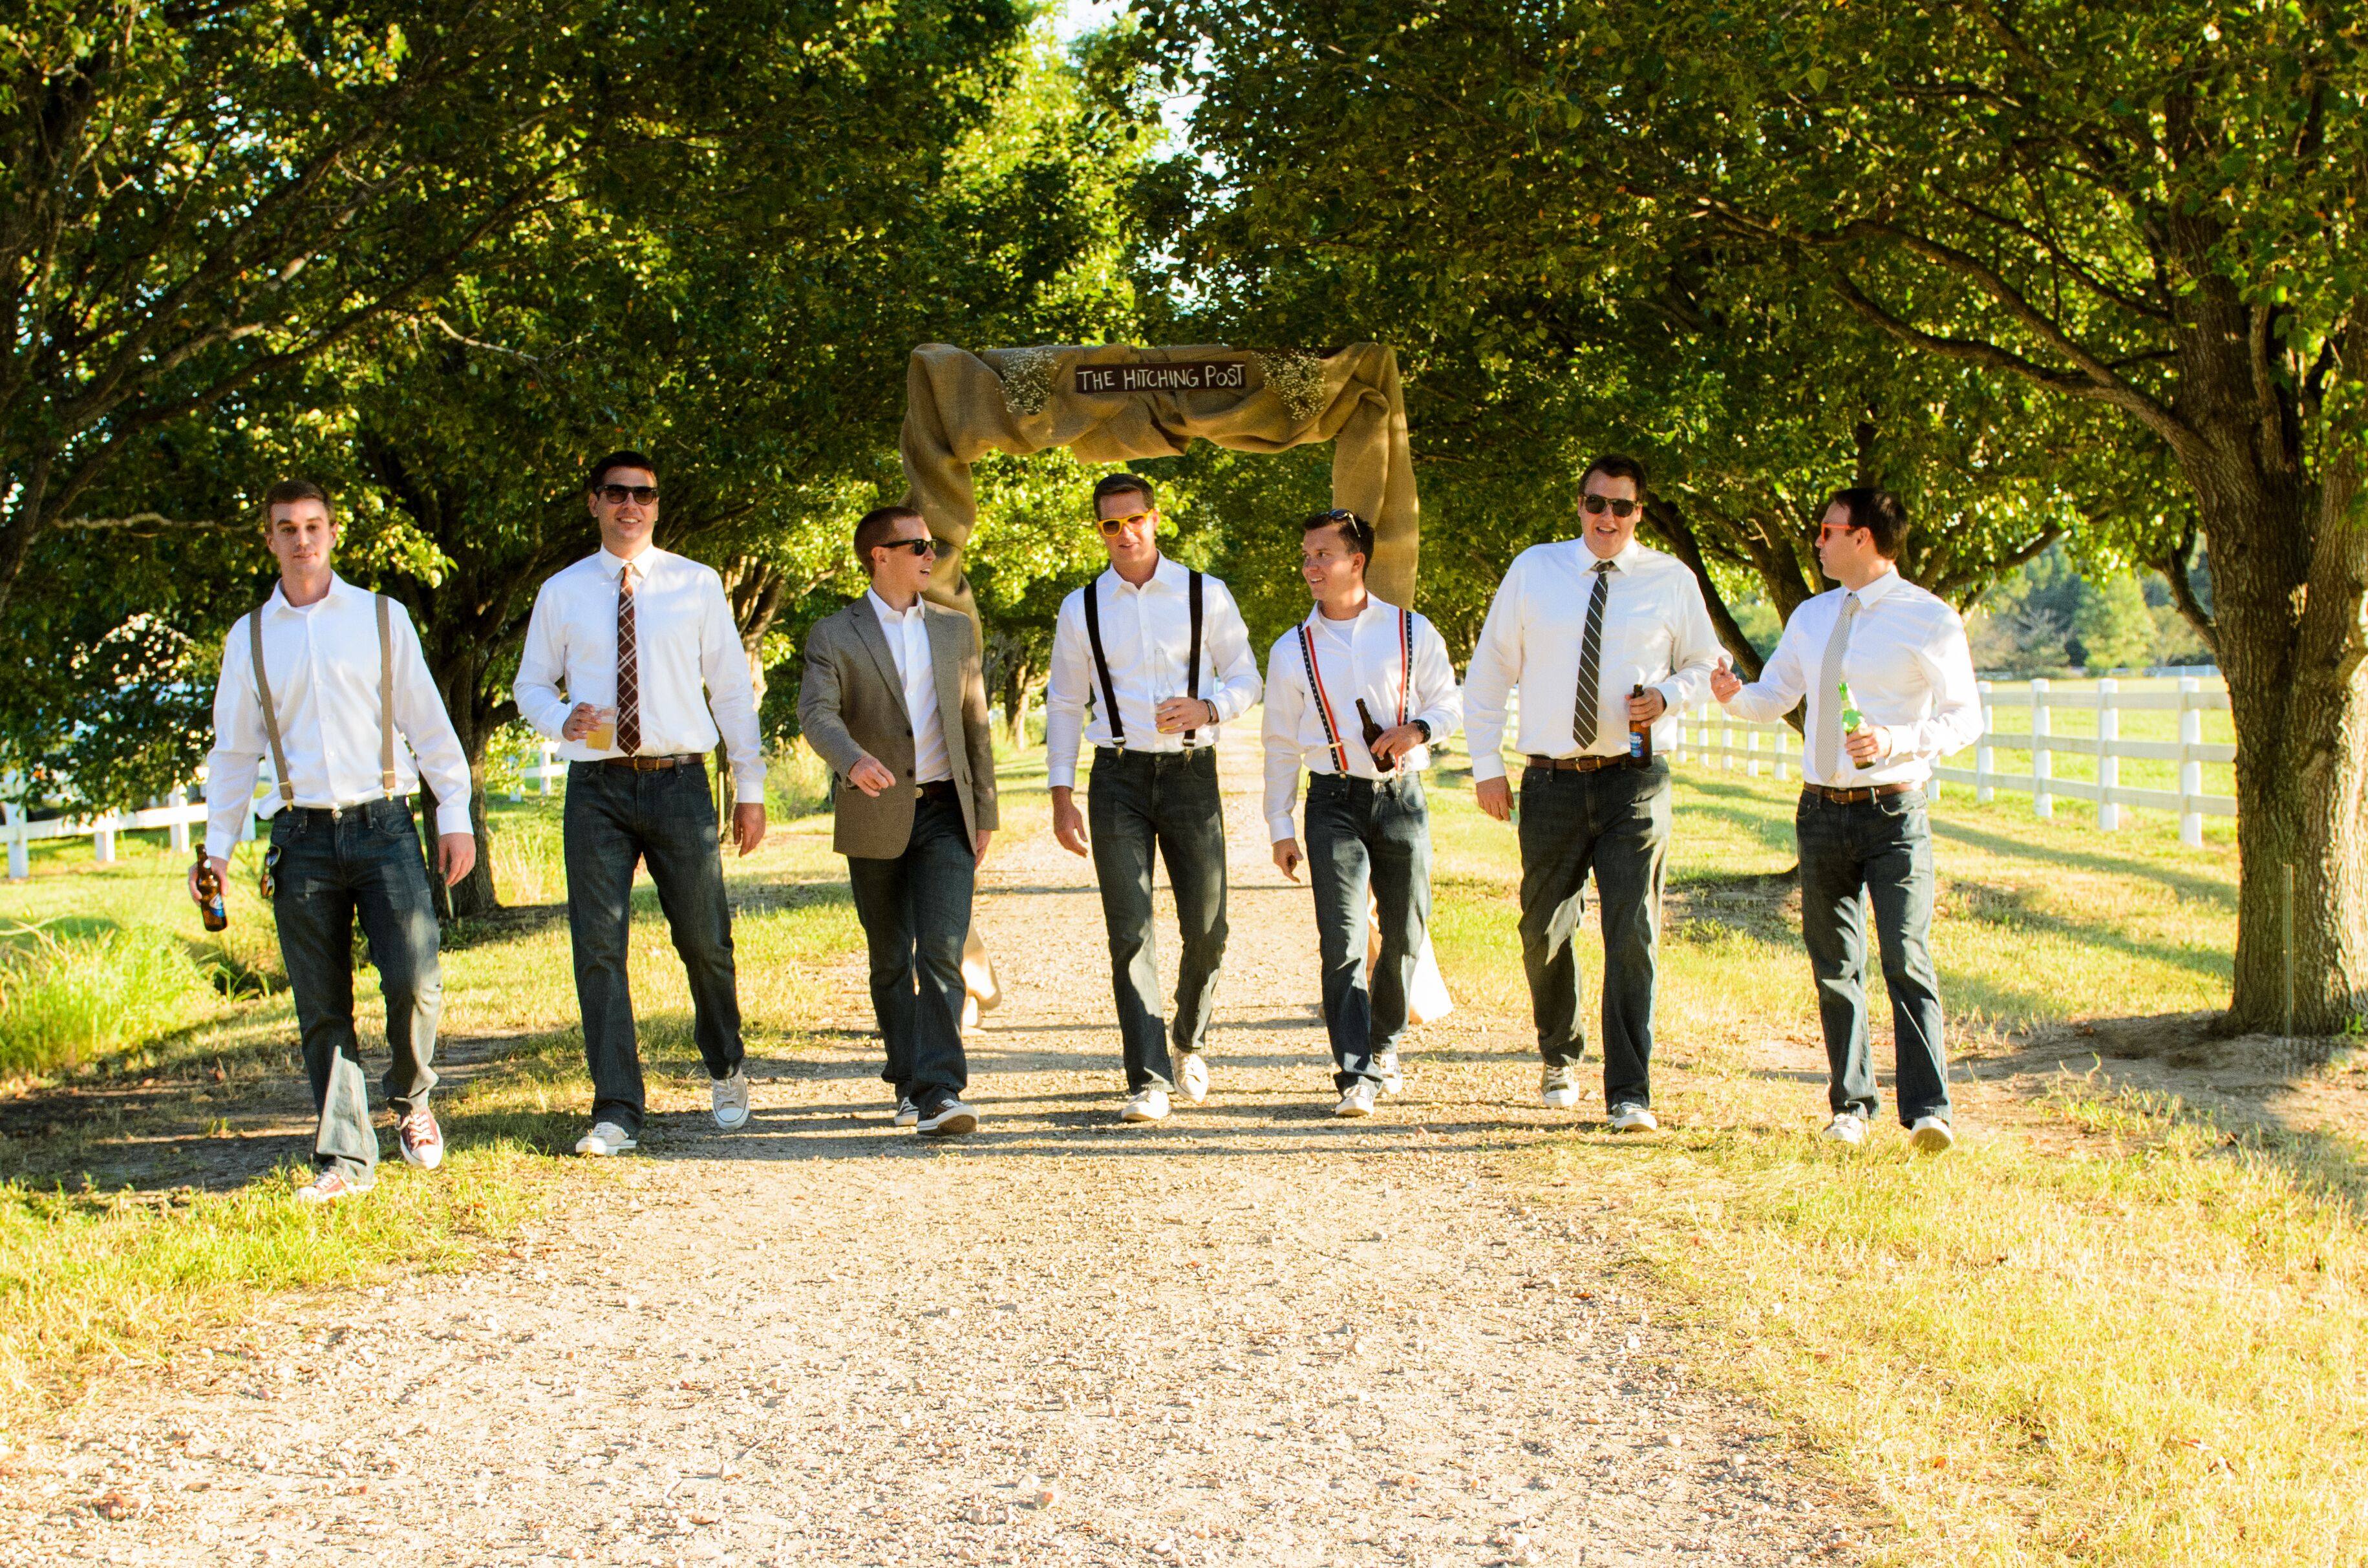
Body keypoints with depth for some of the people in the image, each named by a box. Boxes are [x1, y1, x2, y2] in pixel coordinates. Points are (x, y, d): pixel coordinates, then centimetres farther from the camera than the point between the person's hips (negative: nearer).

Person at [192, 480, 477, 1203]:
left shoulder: (381, 618, 8)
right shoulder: (249, 637, 12)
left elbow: (428, 723, 8)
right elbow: (234, 750, 16)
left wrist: (455, 814, 1)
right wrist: (217, 847, 9)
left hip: (383, 824, -1)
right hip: (302, 837, 2)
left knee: (413, 980, -12)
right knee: (322, 1007, 1)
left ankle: (411, 1102, 15)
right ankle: (345, 1158, 5)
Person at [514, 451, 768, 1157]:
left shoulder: (697, 585, 5)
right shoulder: (561, 593, 7)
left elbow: (733, 688, 7)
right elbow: (532, 684, 14)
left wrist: (750, 788, 3)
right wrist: (564, 719, -9)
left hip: (679, 781, 0)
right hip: (597, 787, 1)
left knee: (705, 941, 6)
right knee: (599, 948, -4)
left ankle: (725, 1073, 31)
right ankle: (617, 1113, 1)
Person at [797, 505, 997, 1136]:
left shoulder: (955, 630, 12)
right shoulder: (834, 636, -1)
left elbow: (976, 725, 15)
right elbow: (817, 714, -18)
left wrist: (985, 813, 11)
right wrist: (853, 759, -39)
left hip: (945, 812, 1)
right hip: (875, 820, -1)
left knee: (942, 952, -12)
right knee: (891, 961, 8)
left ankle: (940, 1092, -19)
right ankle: (909, 1083, 23)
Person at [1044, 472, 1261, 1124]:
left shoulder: (1205, 596, 3)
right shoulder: (1081, 609, 6)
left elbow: (1246, 678, 8)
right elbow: (1064, 703, 11)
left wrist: (1208, 709, -14)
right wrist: (1061, 794, 4)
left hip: (1191, 771, 0)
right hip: (1118, 777, 0)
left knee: (1207, 929, 2)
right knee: (1130, 933, -7)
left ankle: (1190, 1044, 30)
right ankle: (1149, 1080, -5)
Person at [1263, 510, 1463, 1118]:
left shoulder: (1412, 632, 3)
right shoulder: (1292, 651, 5)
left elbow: (1449, 703, 9)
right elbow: (1281, 743, 9)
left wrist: (1415, 729, -13)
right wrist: (1279, 827, 6)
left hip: (1401, 797, 1)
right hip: (1335, 800, -1)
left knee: (1405, 936, 7)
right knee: (1343, 940, -11)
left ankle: (1384, 1042, 31)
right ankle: (1357, 1075, -11)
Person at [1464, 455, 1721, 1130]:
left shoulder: (1671, 580, 3)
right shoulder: (1533, 571, 3)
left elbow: (1704, 665, 14)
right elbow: (1489, 670, 9)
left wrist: (1667, 696, -8)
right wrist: (1486, 765, 3)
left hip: (1634, 779, -1)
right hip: (1552, 782, 1)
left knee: (1633, 934, -8)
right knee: (1544, 932, 10)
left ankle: (1628, 1094, -3)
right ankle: (1560, 1058, 35)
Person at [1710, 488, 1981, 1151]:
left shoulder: (1930, 621, -5)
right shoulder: (1811, 618, 12)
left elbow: (1965, 718, -4)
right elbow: (1774, 696, 18)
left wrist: (1897, 740, -21)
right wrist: (1735, 694, -5)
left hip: (1893, 812, -5)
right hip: (1822, 813, 6)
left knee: (1906, 960, -13)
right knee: (1835, 967, 10)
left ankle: (1927, 1111, -12)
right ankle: (1851, 1105, 20)